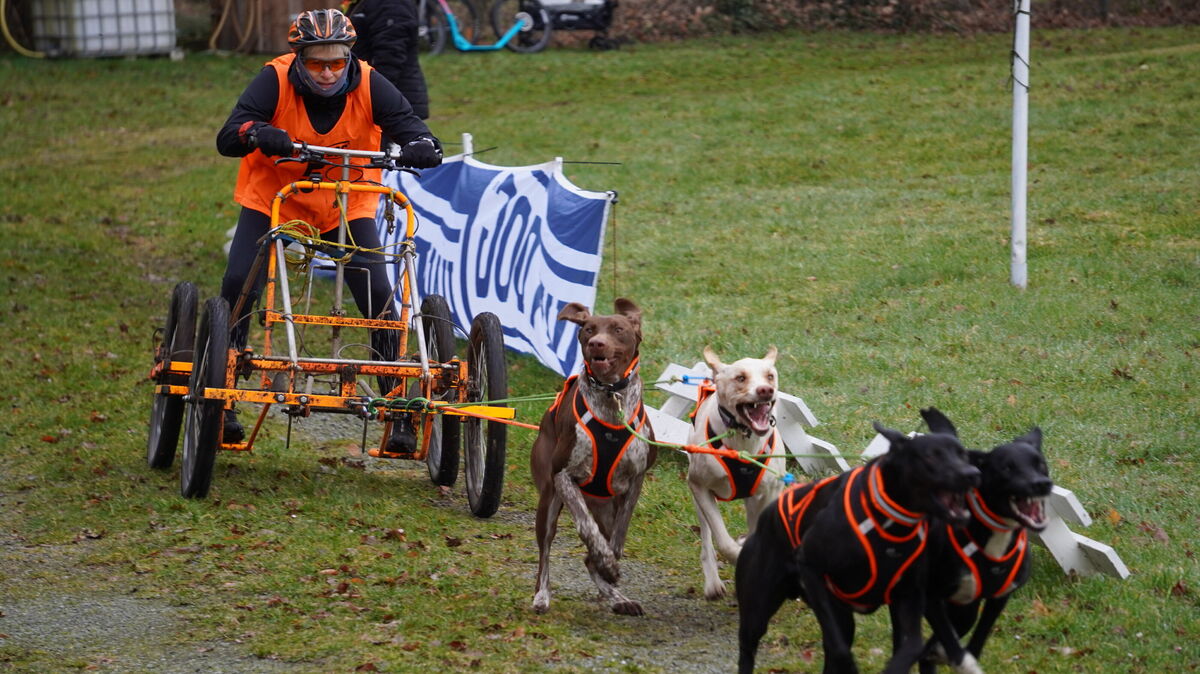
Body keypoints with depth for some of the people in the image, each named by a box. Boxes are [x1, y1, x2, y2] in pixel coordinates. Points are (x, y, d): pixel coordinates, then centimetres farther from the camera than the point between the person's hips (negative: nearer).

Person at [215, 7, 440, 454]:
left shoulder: (368, 86, -18)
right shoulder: (276, 81, -22)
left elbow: (409, 124, -25)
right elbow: (226, 139, -30)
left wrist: (421, 146, -50)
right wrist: (258, 133, -53)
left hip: (347, 204, 1)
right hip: (273, 199, -1)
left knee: (378, 296, -13)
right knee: (238, 286, -16)